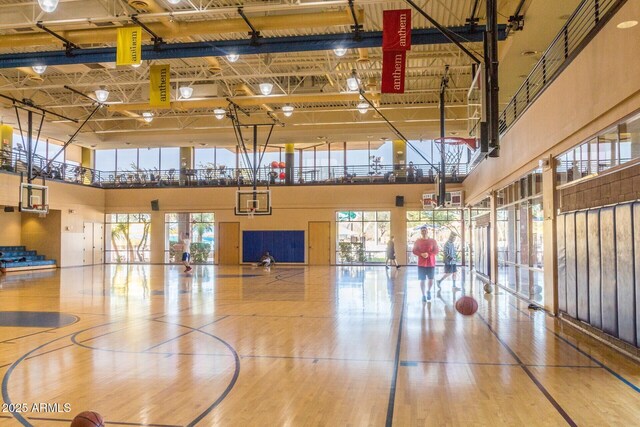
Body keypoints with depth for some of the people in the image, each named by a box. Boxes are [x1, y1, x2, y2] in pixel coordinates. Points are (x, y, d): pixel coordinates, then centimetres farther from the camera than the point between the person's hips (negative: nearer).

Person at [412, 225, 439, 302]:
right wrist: (421, 254, -18)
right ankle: (423, 295, 11)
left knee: (431, 279, 3)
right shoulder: (417, 241, 2)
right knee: (422, 280, 0)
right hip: (421, 264, 0)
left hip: (431, 264, 0)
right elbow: (414, 251, 0)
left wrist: (428, 254, -17)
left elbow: (436, 251, -1)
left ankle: (429, 291, 30)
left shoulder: (433, 241, 2)